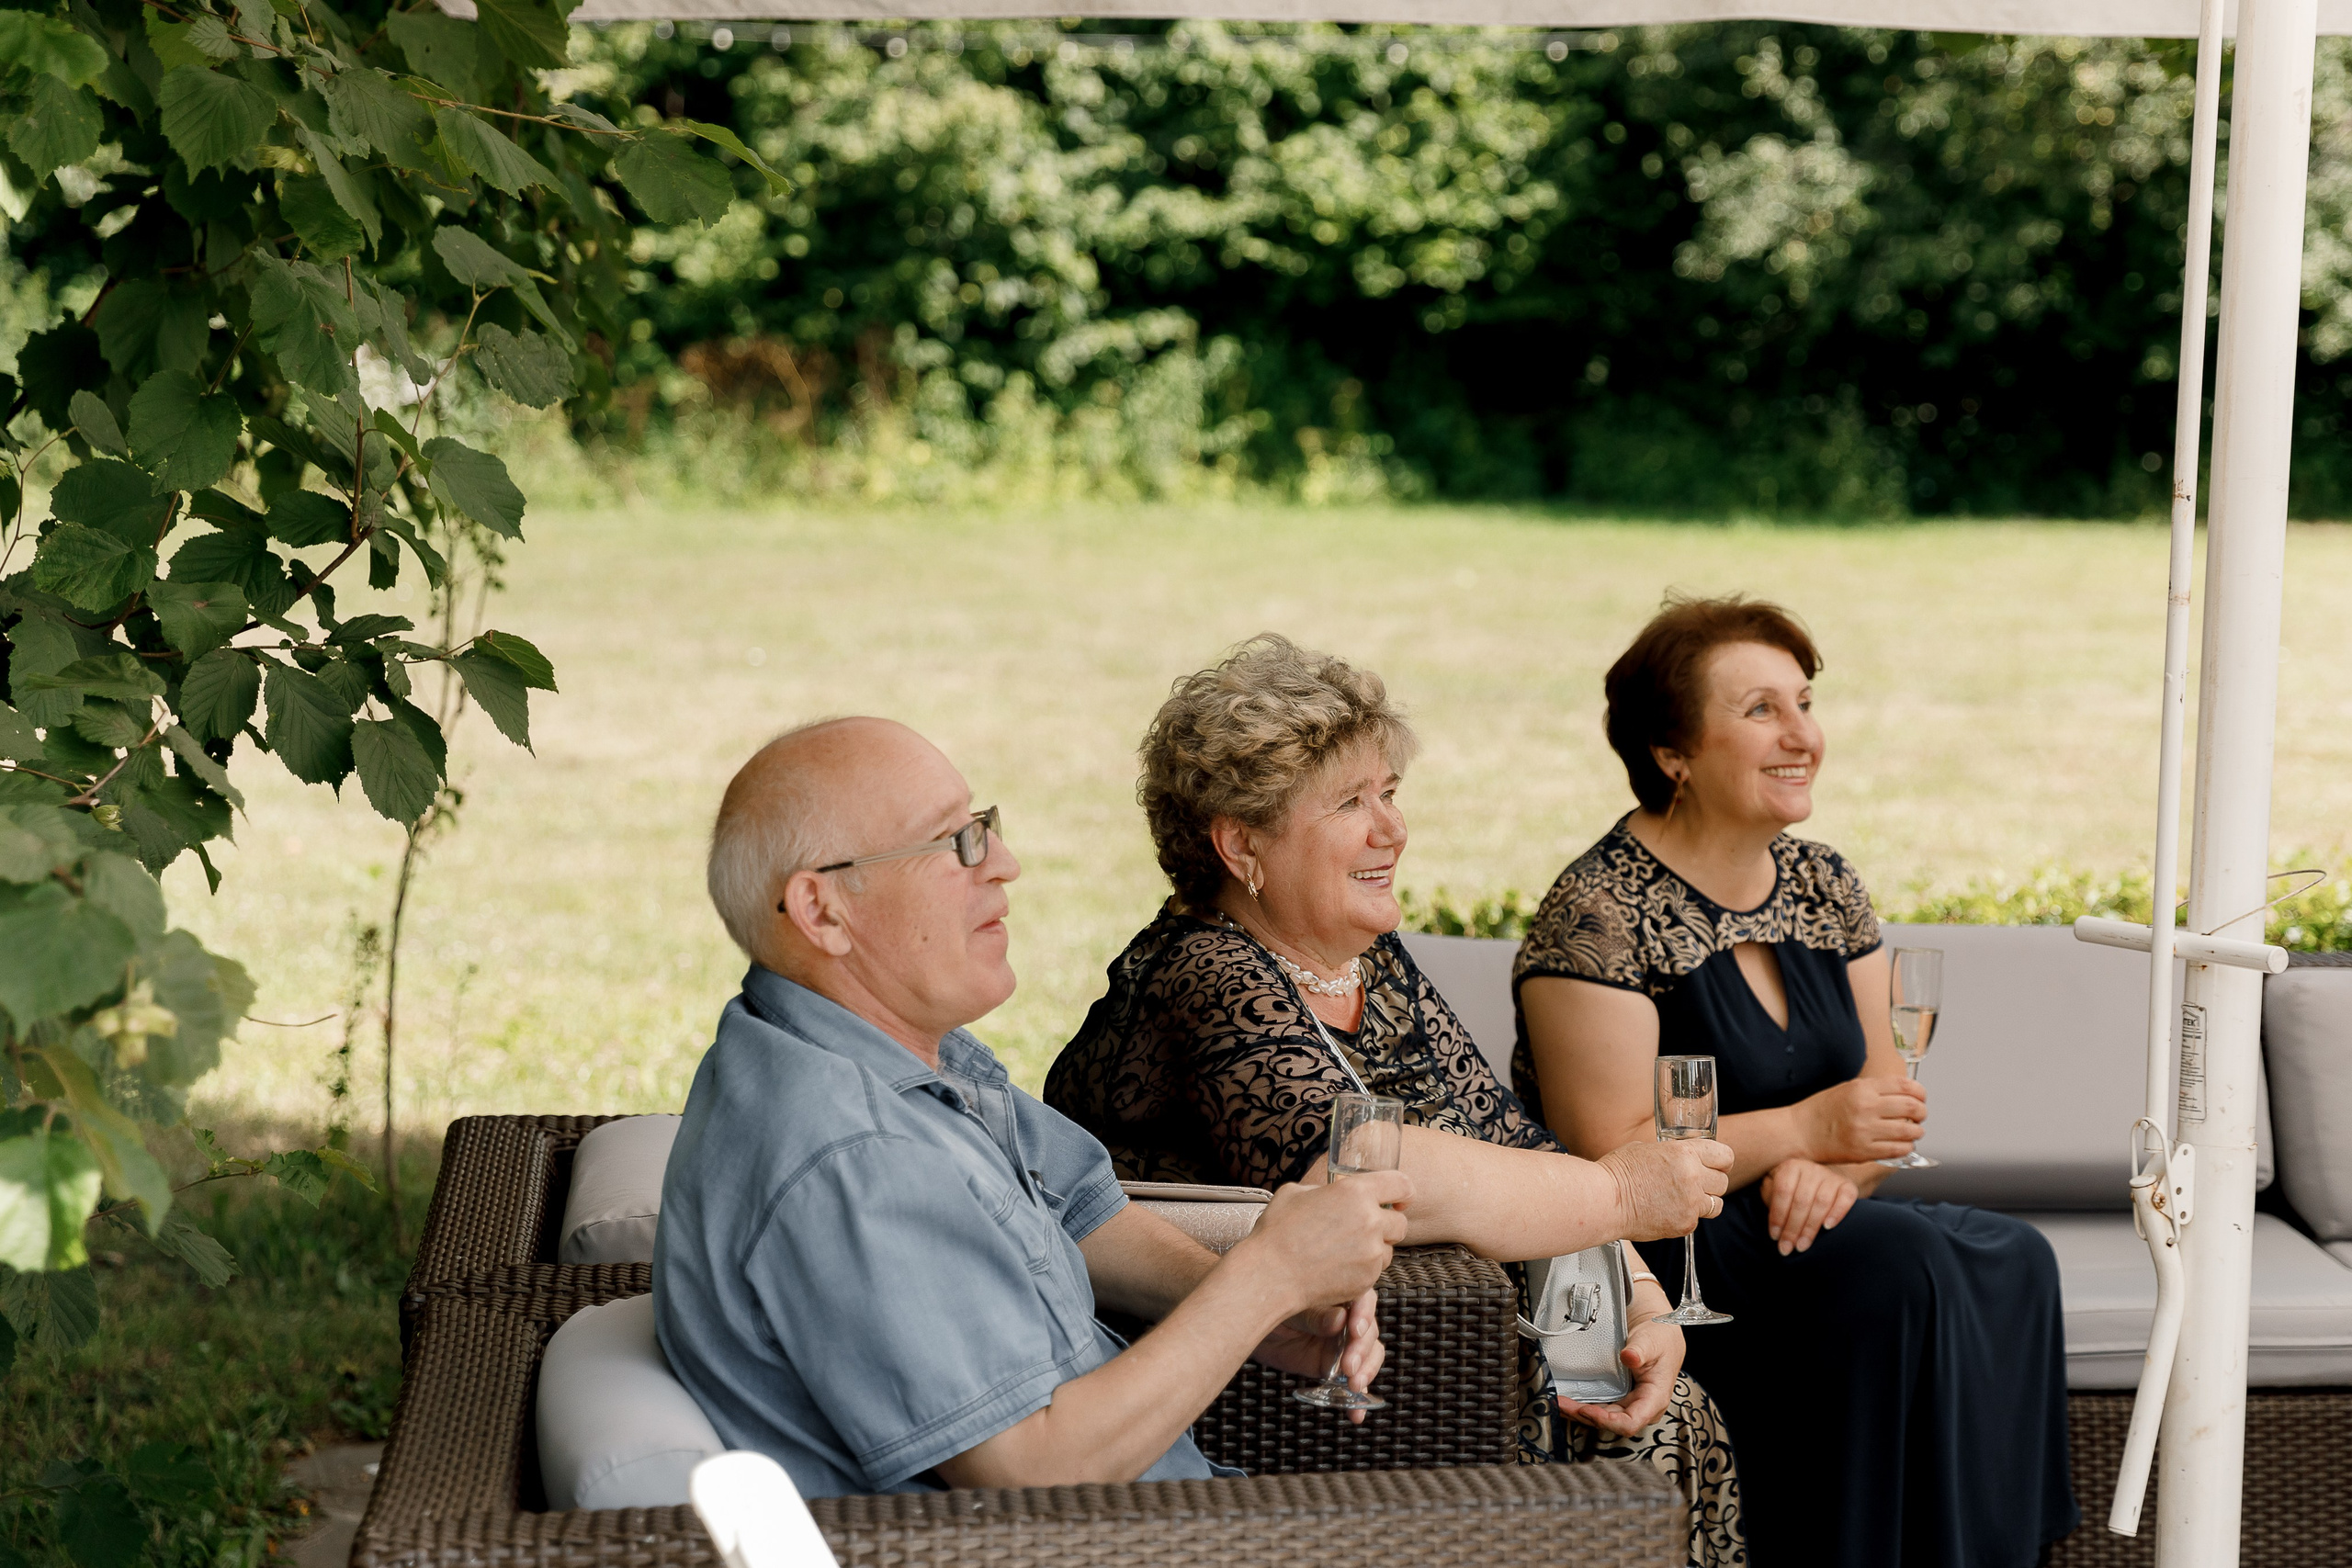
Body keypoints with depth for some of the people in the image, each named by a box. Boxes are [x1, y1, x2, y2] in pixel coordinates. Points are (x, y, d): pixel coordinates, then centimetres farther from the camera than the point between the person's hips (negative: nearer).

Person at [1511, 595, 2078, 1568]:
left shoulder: (1825, 887, 11)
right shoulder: (1600, 916, -12)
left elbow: (1886, 1096, 10)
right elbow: (1608, 1159, -17)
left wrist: (1826, 1170, -13)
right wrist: (1805, 1131, -19)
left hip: (1792, 1224, 7)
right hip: (1650, 1255, -7)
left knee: (2012, 1261, -18)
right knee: (1901, 1268, -29)